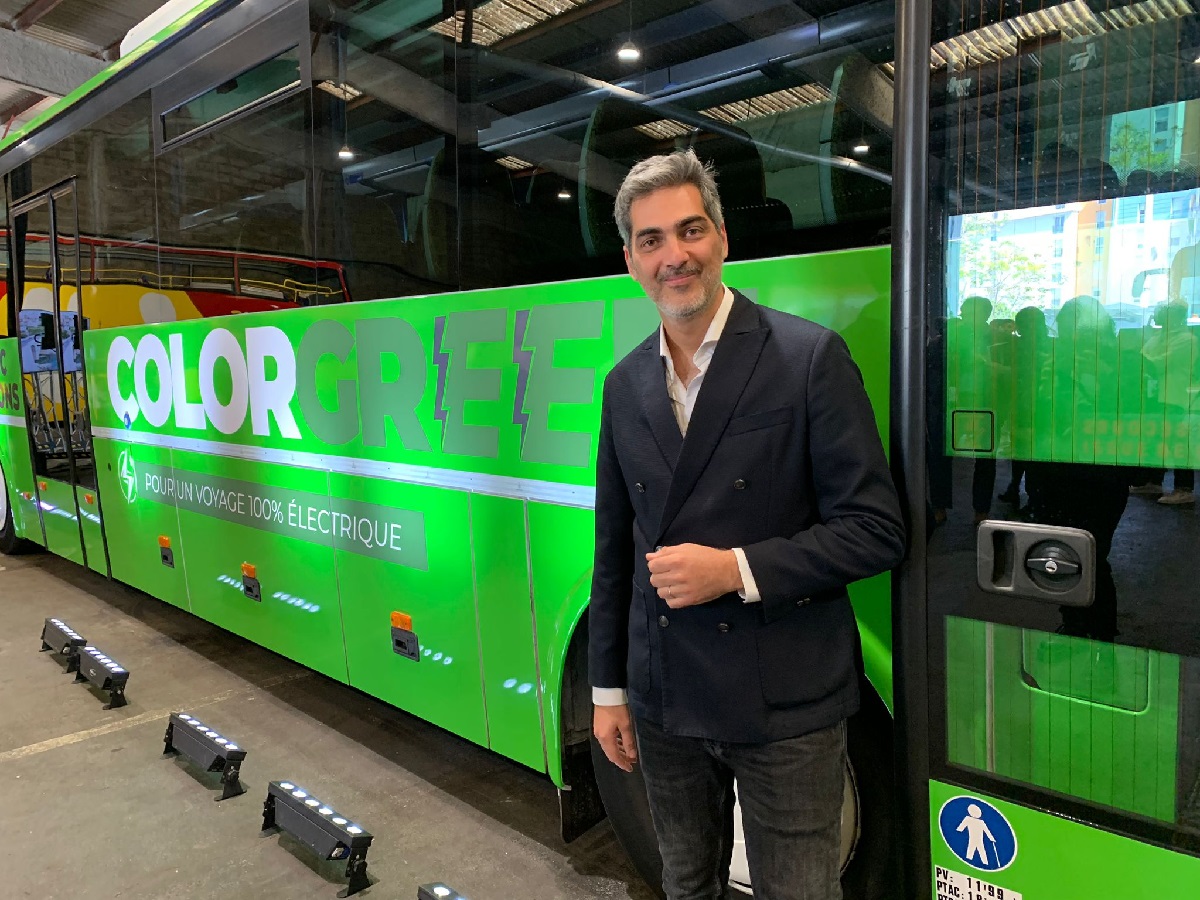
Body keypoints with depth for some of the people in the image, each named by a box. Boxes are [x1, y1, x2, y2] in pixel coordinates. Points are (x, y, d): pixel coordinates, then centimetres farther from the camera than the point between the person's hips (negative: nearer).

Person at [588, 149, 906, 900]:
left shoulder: (810, 357, -11)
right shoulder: (626, 384, 4)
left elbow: (876, 529, -12)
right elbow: (615, 547, 9)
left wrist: (737, 570, -22)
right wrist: (608, 687, 11)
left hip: (785, 705, -4)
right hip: (664, 703, 5)